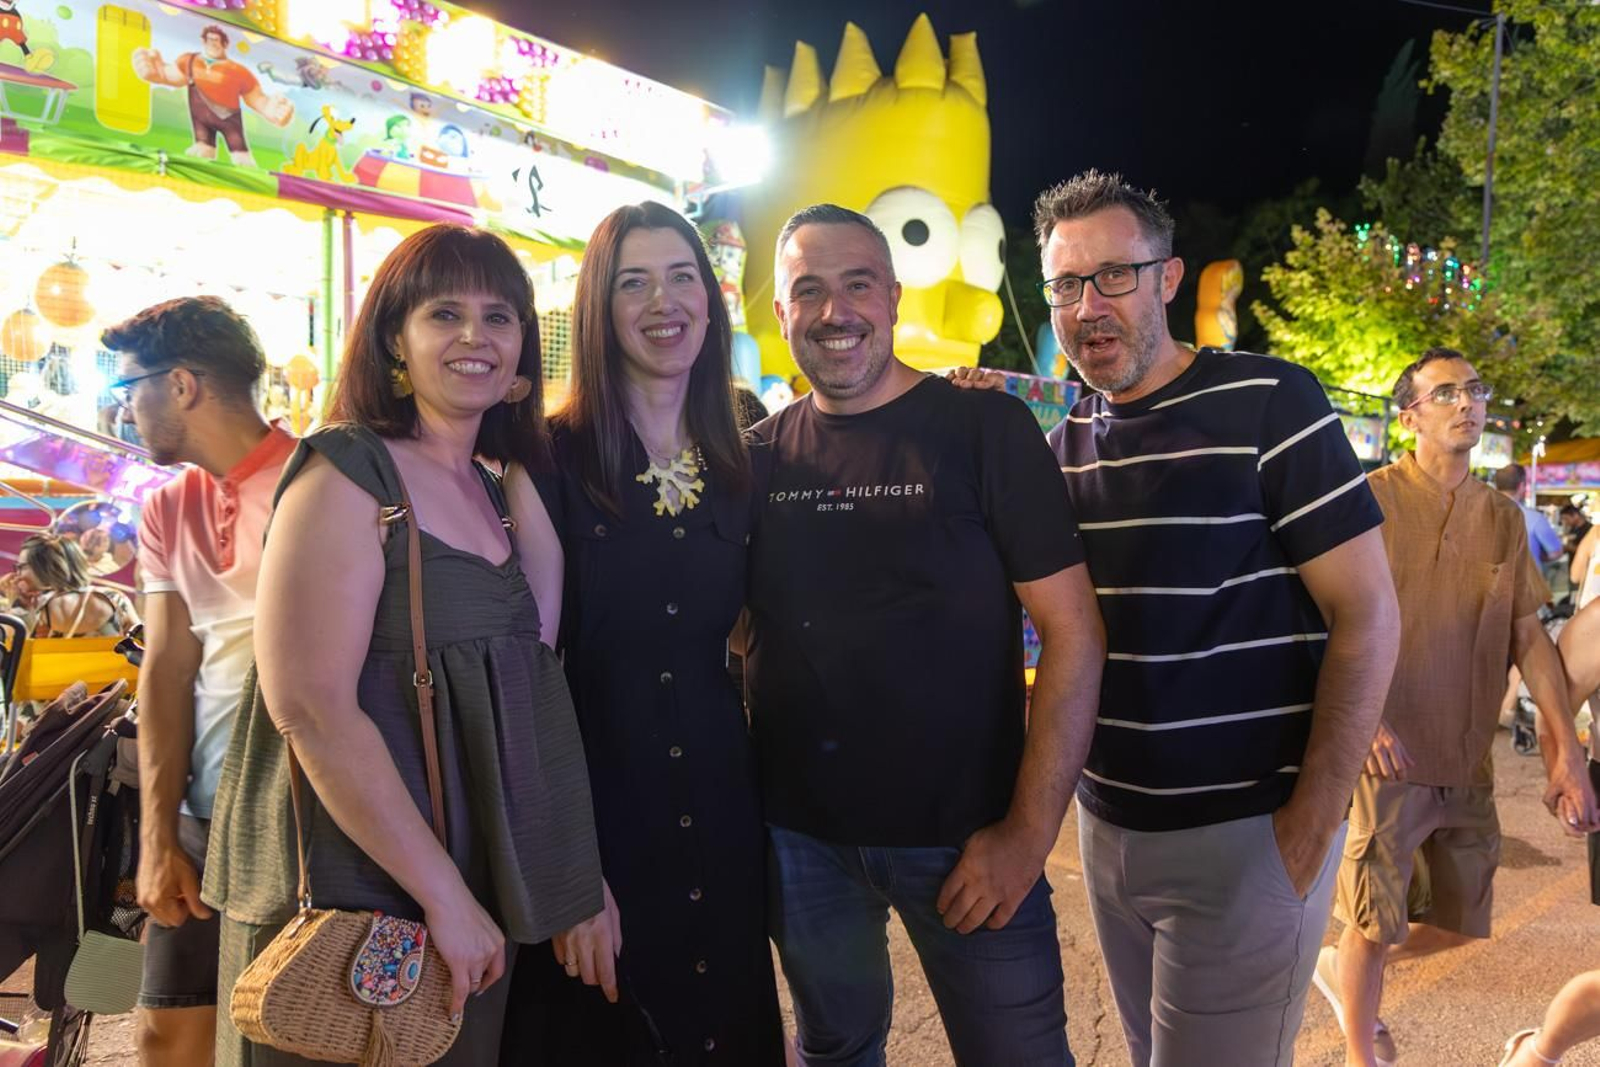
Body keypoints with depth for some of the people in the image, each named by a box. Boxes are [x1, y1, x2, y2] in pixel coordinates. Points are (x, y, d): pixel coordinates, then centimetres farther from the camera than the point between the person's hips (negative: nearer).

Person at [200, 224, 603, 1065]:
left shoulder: (500, 490, 9)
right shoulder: (345, 474, -13)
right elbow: (311, 708, -20)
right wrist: (443, 894, -19)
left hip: (471, 884, 7)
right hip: (354, 891, -7)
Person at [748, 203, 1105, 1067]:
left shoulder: (985, 429, -8)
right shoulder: (758, 456, 2)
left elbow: (1072, 633, -10)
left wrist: (1029, 831, -15)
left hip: (965, 838, -3)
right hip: (797, 836, 3)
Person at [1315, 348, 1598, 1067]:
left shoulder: (1503, 519, 9)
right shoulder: (1372, 500, -7)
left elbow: (1529, 636, 8)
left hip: (1468, 763, 6)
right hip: (1389, 756, -6)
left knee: (1461, 923, 14)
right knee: (1376, 923, 1)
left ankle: (1342, 969, 39)